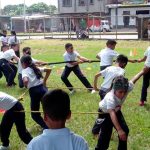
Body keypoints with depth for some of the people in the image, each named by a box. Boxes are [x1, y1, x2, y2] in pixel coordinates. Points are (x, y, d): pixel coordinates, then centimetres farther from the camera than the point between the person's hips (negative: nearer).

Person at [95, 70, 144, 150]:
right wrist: (119, 130, -64)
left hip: (116, 111, 6)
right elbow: (112, 114, -55)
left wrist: (143, 71, 0)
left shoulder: (126, 88, -31)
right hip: (105, 113, -6)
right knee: (105, 133, -14)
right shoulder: (110, 98, -46)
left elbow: (133, 80, -12)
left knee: (125, 130, 10)